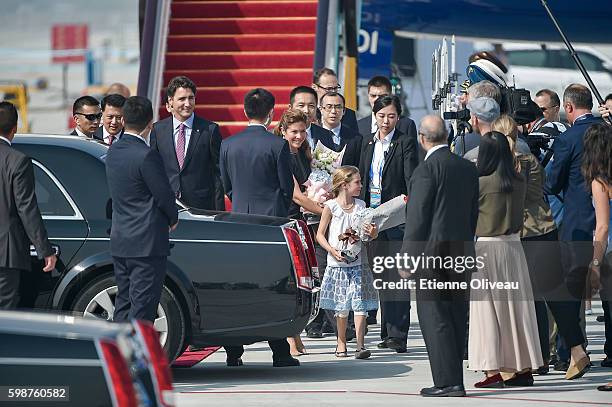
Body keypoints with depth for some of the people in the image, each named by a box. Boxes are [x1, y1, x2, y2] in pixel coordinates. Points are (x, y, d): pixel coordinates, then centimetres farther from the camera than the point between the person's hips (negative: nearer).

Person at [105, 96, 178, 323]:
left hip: (119, 241, 8)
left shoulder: (113, 151, 7)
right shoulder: (146, 156, -18)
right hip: (147, 243, -8)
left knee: (123, 305, 14)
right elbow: (164, 195, -14)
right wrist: (173, 218, 8)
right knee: (142, 308, -5)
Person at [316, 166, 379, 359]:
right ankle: (341, 343, 20)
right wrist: (332, 251, -15)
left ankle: (360, 345, -10)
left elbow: (370, 233, 12)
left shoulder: (361, 205, 5)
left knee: (360, 304, -8)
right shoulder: (331, 207, -5)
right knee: (342, 307, 4)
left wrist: (373, 232, -12)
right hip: (337, 263, -2)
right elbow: (320, 234, -1)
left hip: (358, 262, 2)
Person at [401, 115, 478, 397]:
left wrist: (407, 257, -9)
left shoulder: (427, 168, -12)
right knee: (456, 318, 11)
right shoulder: (468, 168, 10)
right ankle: (454, 381, 14)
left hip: (433, 250, -7)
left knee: (435, 319, -4)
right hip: (462, 252, 7)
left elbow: (417, 216, -13)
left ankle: (448, 381, -9)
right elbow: (473, 213, 13)